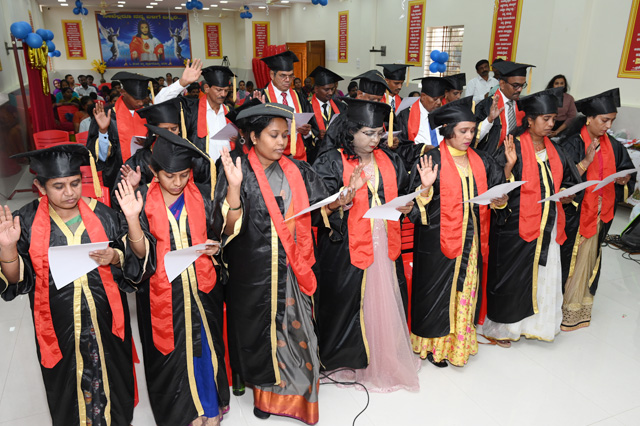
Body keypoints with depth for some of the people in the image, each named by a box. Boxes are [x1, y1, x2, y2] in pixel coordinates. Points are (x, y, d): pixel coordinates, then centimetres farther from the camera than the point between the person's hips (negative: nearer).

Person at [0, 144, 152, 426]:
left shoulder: (101, 214, -7)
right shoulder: (26, 222, -7)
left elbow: (139, 258, -6)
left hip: (106, 321, 1)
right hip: (60, 327, 0)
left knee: (112, 380, 18)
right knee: (69, 387, 18)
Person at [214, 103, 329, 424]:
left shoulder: (297, 171, 4)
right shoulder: (238, 172, -8)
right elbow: (229, 228, -16)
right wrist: (234, 186, -29)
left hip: (293, 268, 3)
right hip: (254, 272, -3)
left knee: (295, 326, 10)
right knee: (260, 329, 12)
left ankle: (295, 394, 33)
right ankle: (264, 391, 37)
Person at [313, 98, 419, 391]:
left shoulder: (390, 161, 10)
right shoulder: (331, 163, -6)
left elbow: (402, 195, 18)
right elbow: (323, 208, -13)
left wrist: (407, 205, -4)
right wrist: (350, 191, -29)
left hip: (385, 245, 5)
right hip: (348, 247, -4)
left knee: (385, 299, 11)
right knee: (350, 300, 3)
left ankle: (386, 356, 33)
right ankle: (347, 359, 26)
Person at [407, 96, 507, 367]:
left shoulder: (481, 161, 7)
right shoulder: (431, 161, -9)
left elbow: (495, 195, 11)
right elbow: (418, 204, -12)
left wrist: (500, 200, -9)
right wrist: (426, 187, -30)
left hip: (471, 240, 5)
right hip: (439, 240, -5)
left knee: (466, 288, 15)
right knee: (438, 291, 5)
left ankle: (460, 340, 34)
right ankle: (434, 342, 25)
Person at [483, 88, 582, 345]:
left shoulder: (554, 150, 10)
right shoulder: (514, 148, -11)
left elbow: (569, 183, 20)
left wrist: (568, 196, 0)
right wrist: (509, 165, -30)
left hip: (547, 225, 6)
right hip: (516, 225, -6)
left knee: (544, 274, 12)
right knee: (510, 275, 4)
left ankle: (533, 322, 32)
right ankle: (502, 326, 23)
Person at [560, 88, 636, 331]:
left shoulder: (613, 146, 7)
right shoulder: (573, 144, -12)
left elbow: (629, 177, 14)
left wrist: (624, 180, -7)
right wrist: (586, 162, -28)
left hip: (600, 216, 6)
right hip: (574, 213, -6)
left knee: (588, 260, 13)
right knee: (571, 261, 2)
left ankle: (578, 310, 28)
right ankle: (567, 310, 17)